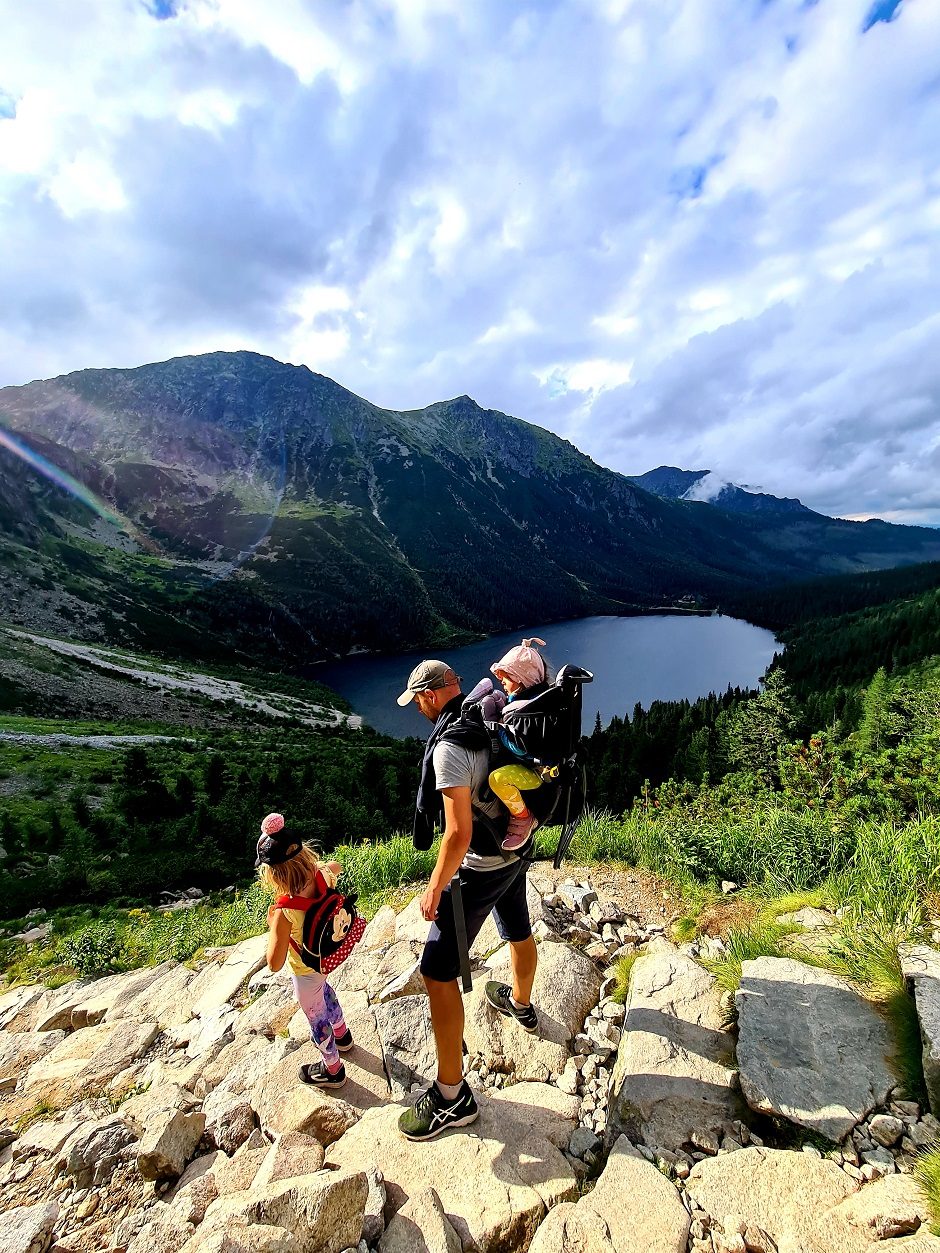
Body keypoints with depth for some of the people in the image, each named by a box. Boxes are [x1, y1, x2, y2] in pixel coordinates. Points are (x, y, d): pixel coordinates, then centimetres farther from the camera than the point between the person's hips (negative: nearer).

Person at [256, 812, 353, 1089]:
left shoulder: (285, 912, -41)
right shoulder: (323, 875, -25)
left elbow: (274, 964, -29)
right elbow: (337, 866, 2)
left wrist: (272, 925, -19)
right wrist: (315, 867, 5)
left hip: (306, 971, -6)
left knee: (317, 1019, 23)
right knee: (324, 991, 37)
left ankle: (332, 1070, 50)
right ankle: (342, 1035, 63)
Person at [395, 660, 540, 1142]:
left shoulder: (449, 746, -30)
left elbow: (459, 834, -29)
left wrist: (435, 888, -16)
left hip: (479, 869, -8)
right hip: (516, 852, 9)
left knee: (438, 971, 5)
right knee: (518, 932, 31)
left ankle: (452, 1098, 19)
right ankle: (520, 1004, 60)